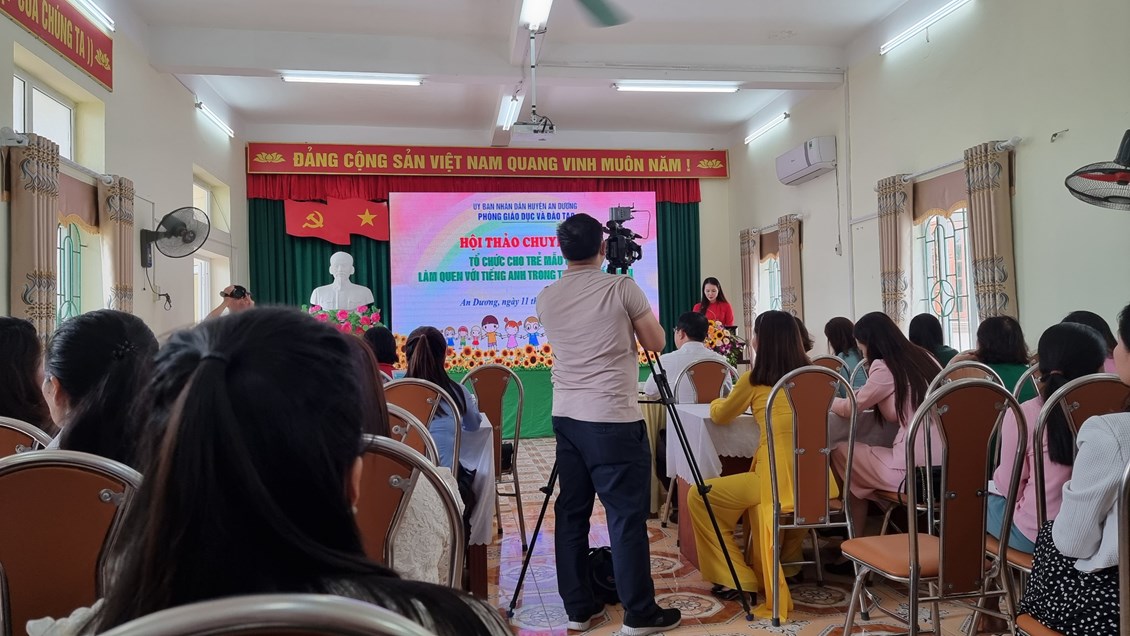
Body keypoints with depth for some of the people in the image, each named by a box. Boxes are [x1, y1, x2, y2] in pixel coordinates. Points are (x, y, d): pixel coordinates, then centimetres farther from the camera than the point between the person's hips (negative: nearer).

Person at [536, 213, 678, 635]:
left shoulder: (546, 299, 6)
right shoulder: (622, 288, -8)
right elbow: (657, 344, 1)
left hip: (566, 416, 6)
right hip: (614, 419, -5)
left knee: (571, 512, 11)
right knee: (627, 515, 0)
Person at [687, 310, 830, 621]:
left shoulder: (753, 379, -3)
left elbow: (721, 416, 13)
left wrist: (716, 402, 35)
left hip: (779, 479, -7)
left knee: (698, 496, 10)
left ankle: (736, 578, 9)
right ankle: (784, 564, 40)